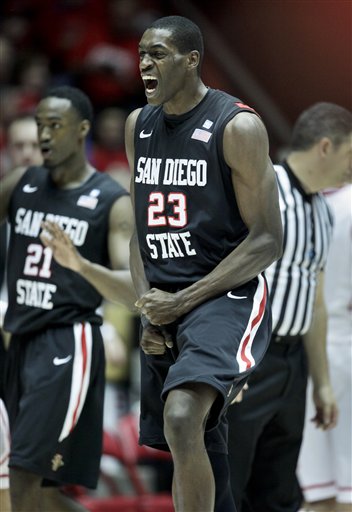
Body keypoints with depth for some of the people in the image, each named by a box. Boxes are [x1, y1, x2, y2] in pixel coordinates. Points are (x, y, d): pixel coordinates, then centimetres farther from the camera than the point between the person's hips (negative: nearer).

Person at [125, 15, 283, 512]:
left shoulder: (238, 126, -11)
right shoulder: (138, 126, 10)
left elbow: (267, 241, -12)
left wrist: (183, 302, -15)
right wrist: (148, 306, 1)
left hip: (224, 297, -7)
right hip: (165, 305, 7)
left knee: (182, 417, -30)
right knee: (198, 449, 14)